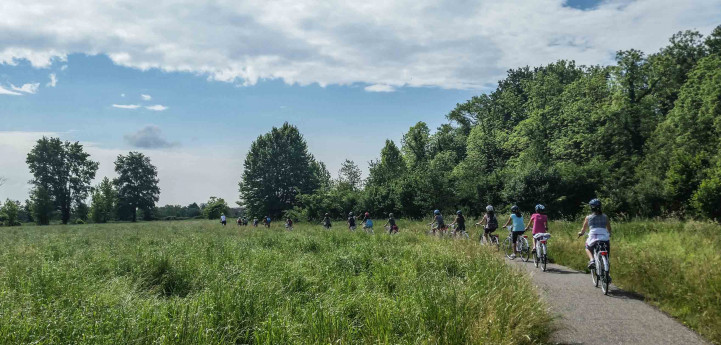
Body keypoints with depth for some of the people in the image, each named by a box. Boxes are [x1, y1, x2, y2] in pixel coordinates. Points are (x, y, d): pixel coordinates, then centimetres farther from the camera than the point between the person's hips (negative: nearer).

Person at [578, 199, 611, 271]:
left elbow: (583, 229, 16)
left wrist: (581, 233, 37)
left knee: (588, 248, 29)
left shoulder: (588, 217, 8)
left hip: (593, 238, -2)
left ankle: (591, 260, 3)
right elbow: (609, 229, 18)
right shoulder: (605, 217, 13)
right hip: (605, 239, 2)